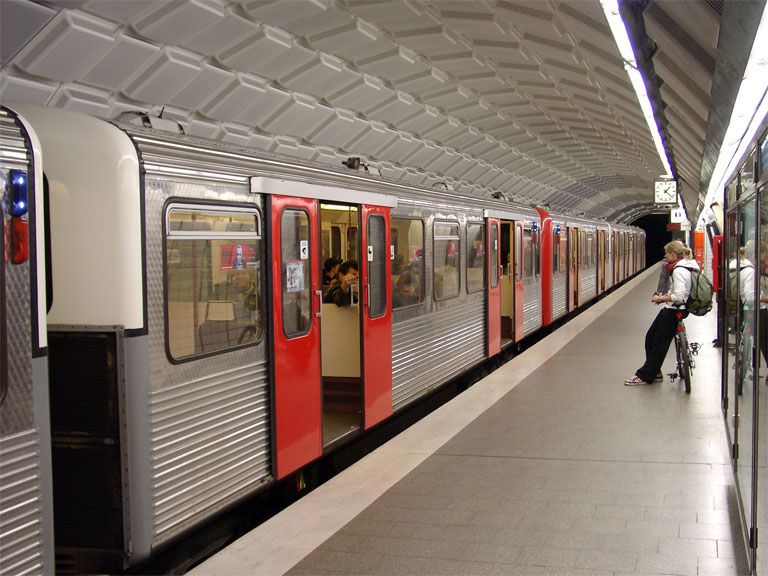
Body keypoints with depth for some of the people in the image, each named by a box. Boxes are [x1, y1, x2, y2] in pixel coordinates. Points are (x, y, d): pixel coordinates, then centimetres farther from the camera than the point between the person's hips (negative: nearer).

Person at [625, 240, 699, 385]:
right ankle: (654, 372, 22)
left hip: (674, 310, -10)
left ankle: (645, 376, 8)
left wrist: (660, 298, -16)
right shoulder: (689, 264, 9)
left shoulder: (678, 271, -22)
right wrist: (665, 295, 8)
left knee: (660, 343, -1)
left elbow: (678, 296, -29)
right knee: (651, 337, 14)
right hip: (672, 309, 10)